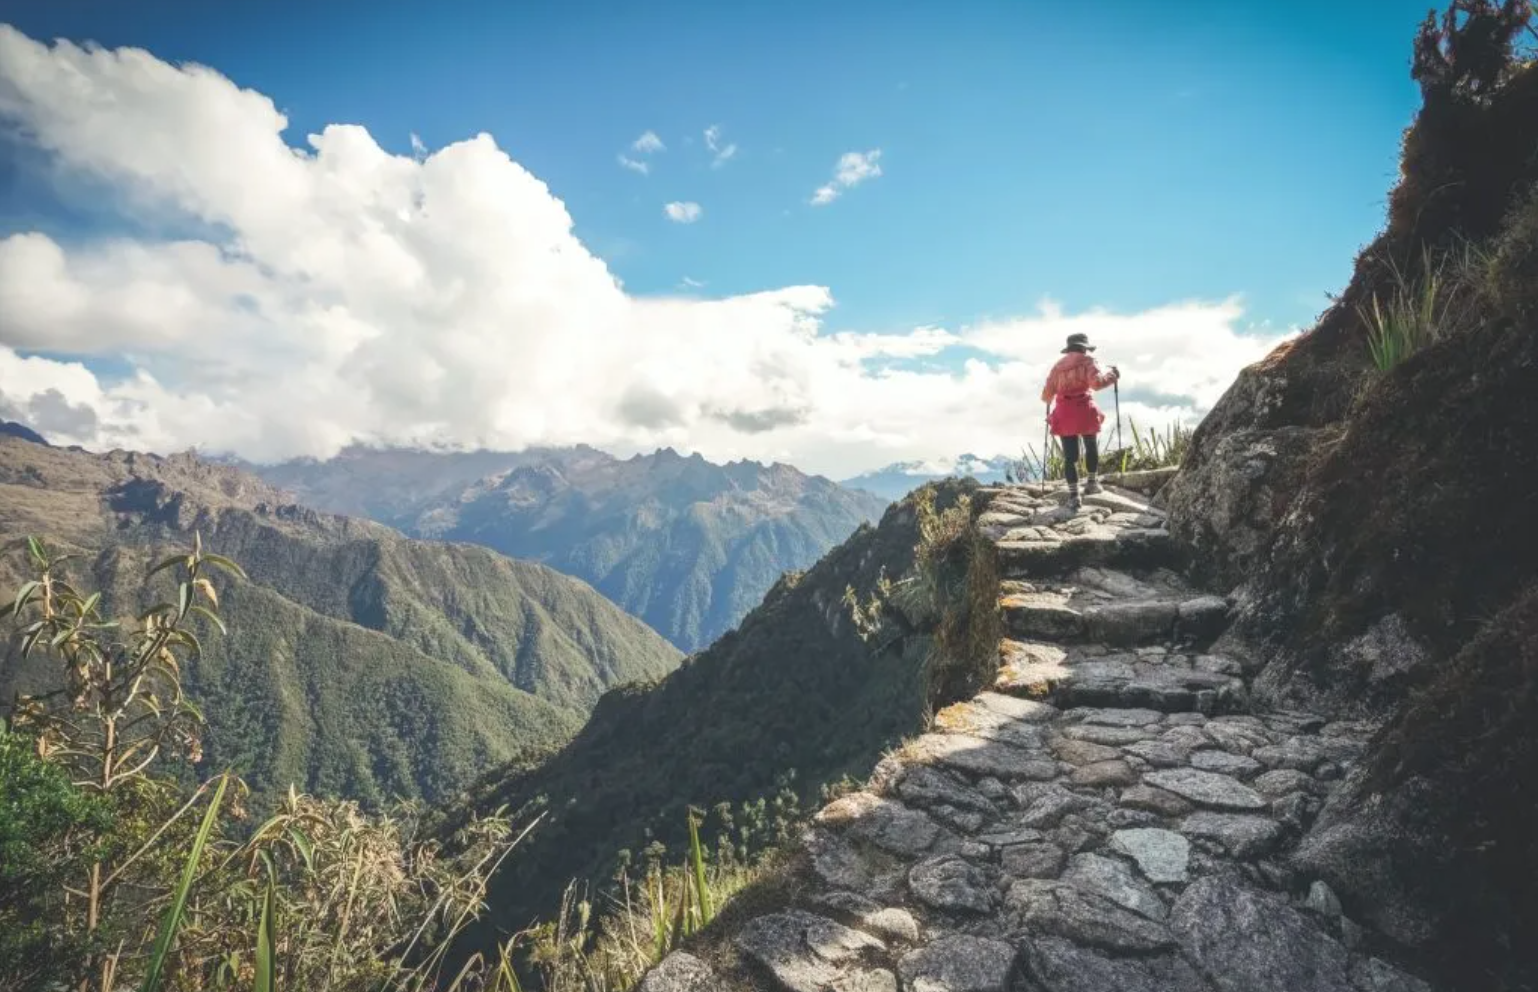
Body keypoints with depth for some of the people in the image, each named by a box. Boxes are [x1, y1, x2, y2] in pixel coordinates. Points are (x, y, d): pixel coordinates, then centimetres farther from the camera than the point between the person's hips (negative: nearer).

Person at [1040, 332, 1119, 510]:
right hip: (1084, 411, -2)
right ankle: (1092, 481, 29)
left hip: (1064, 414, 2)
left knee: (1070, 456, 2)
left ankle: (1073, 495, -4)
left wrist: (1049, 399, 35)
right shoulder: (1087, 361, 2)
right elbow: (1097, 382, -16)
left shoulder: (1058, 365, 14)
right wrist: (1112, 375, 0)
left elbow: (1046, 396, 13)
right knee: (1092, 448, 23)